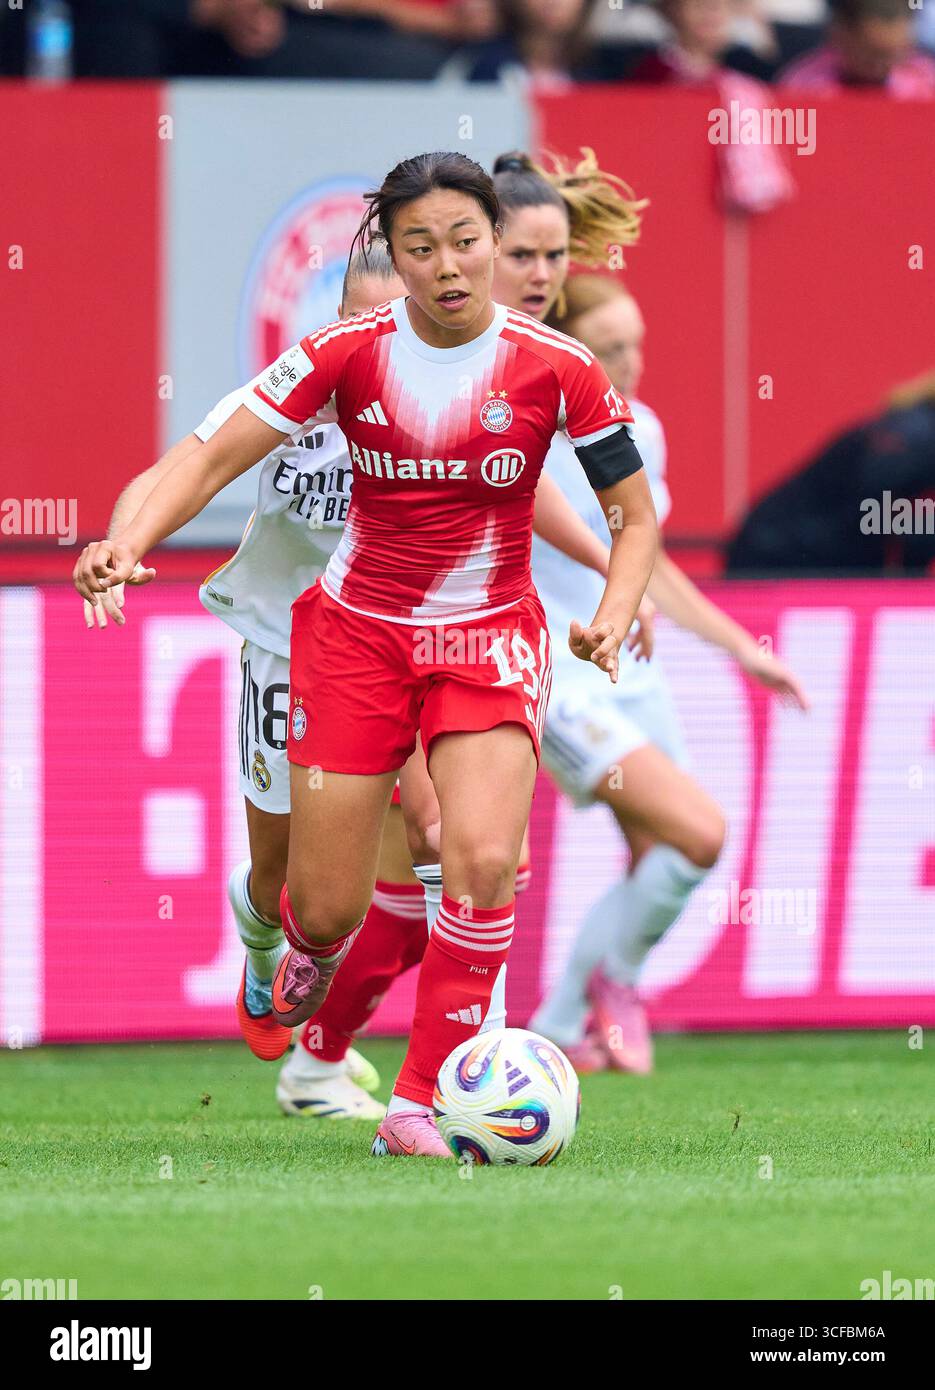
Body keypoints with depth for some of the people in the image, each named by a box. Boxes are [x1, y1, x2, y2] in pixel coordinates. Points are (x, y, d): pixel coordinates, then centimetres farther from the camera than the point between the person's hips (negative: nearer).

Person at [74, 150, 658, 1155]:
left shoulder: (554, 369, -11)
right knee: (328, 909, 1)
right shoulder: (349, 354, -10)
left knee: (483, 858, -24)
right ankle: (311, 946, 43)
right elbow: (216, 457, -9)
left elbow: (634, 514, -1)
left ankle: (420, 1101, -11)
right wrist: (129, 541, -26)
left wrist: (611, 620, -18)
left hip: (488, 640, -1)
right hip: (355, 633, 1)